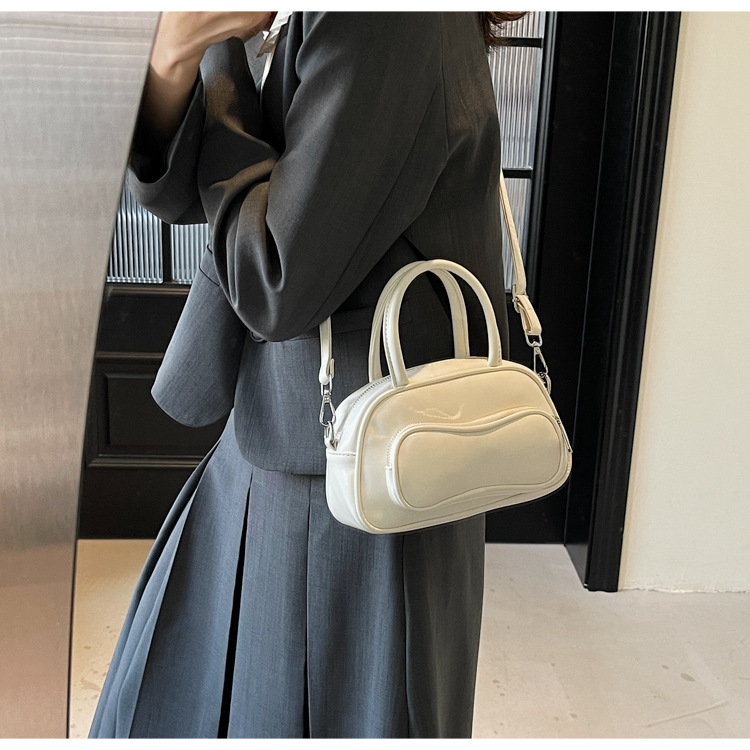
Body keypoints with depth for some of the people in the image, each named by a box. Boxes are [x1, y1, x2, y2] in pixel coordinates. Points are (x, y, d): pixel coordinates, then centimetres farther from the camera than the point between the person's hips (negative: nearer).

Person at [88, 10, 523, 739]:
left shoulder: (396, 26, -22)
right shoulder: (309, 26, 6)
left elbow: (277, 285, -24)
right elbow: (173, 190, 4)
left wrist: (216, 59, -12)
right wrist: (172, 53, -15)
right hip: (266, 450, 9)